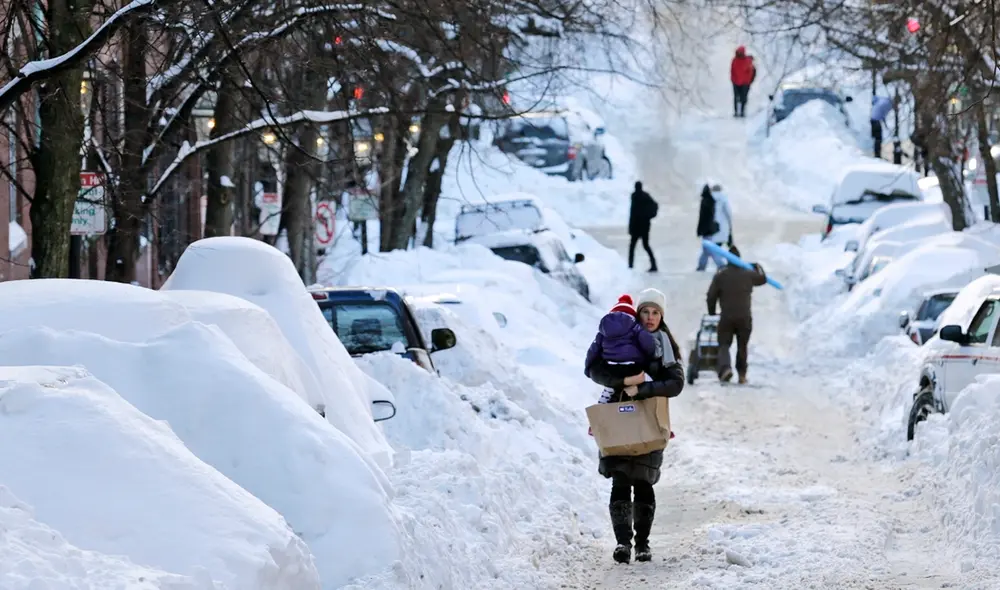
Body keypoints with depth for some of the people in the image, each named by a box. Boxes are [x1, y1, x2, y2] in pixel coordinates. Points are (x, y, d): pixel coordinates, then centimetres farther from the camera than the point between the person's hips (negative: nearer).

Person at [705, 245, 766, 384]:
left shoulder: (720, 275, -3)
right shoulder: (748, 274, 3)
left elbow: (711, 296, -2)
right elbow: (763, 279, 24)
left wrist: (711, 312, 12)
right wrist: (758, 267, 43)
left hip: (726, 318, -2)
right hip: (745, 317, 2)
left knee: (724, 345, 2)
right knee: (742, 347, 16)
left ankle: (725, 367, -25)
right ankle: (742, 375, 18)